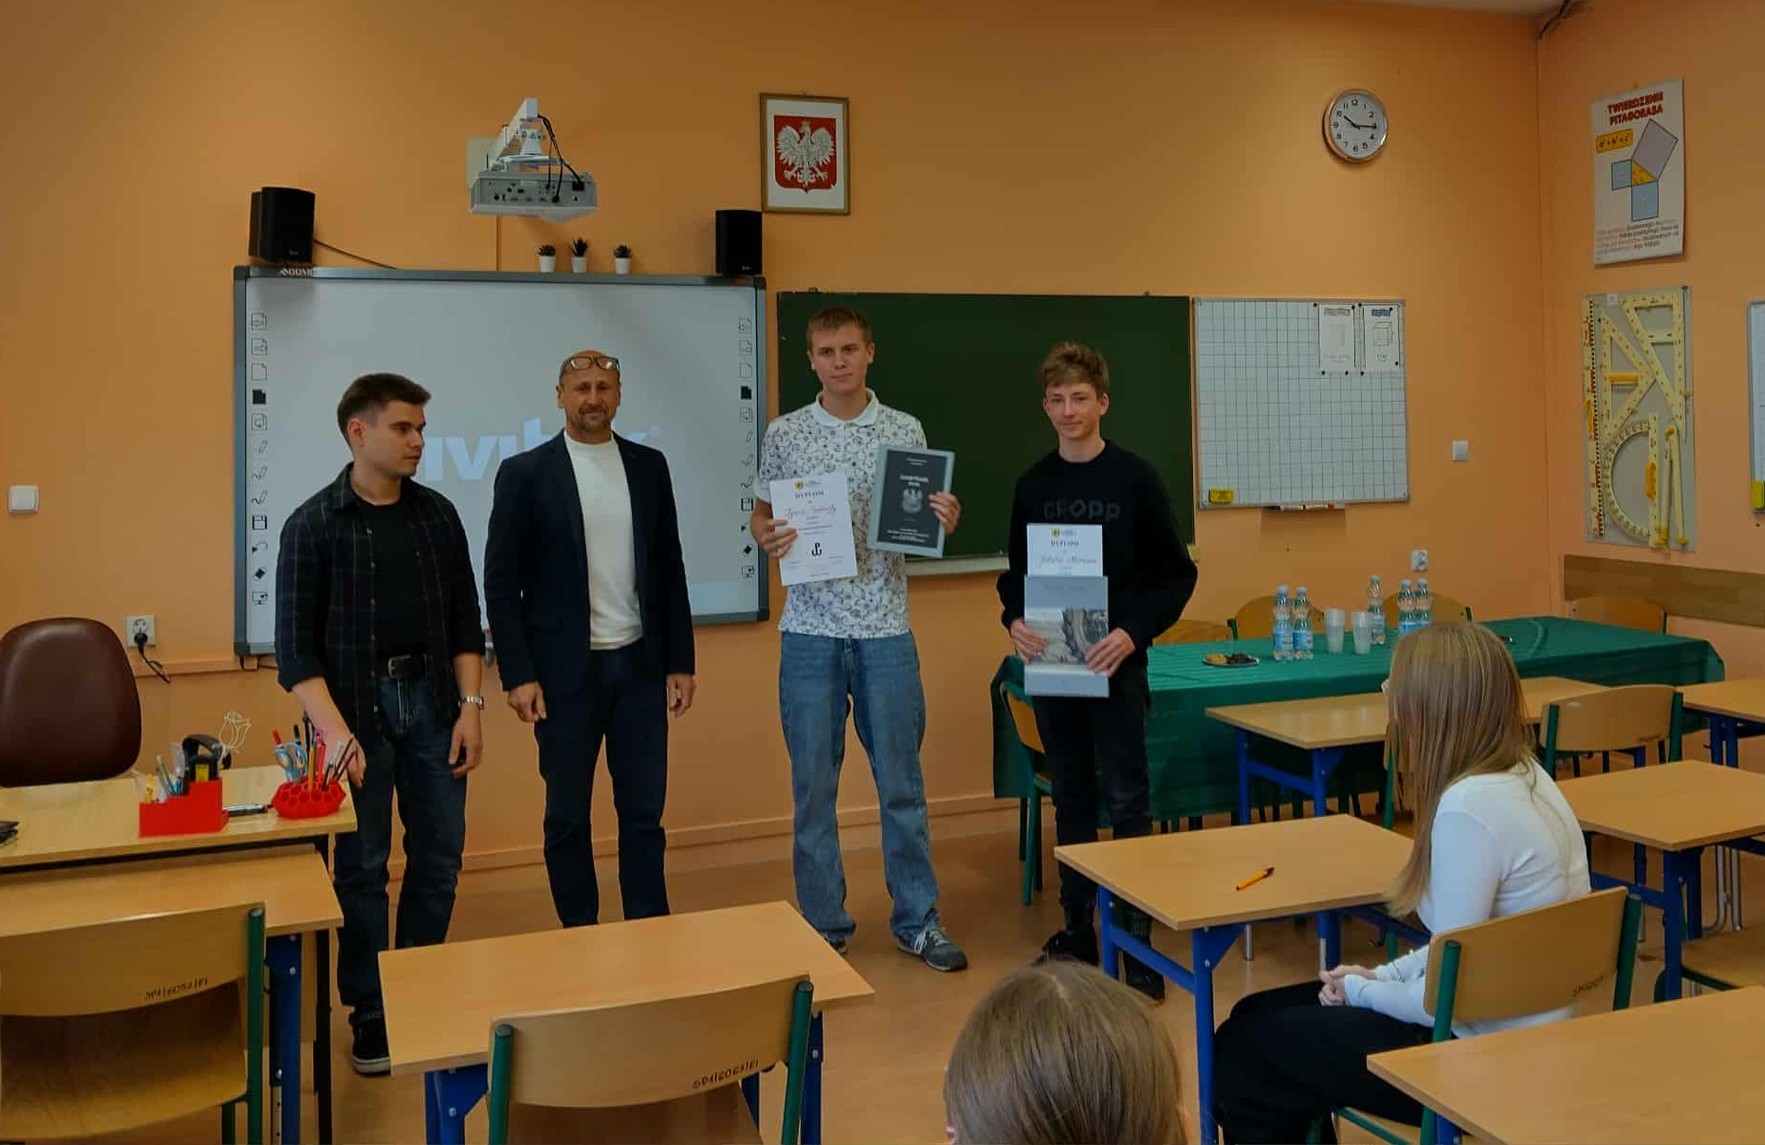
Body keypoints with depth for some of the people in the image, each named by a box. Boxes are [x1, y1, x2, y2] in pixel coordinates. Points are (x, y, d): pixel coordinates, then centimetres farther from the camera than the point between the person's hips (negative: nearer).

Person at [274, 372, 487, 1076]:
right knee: (361, 867, 4)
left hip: (431, 700, 4)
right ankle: (371, 1015, 17)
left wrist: (471, 705, 2)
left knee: (439, 858, 7)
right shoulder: (313, 525, -4)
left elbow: (465, 620, 11)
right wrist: (333, 731, -16)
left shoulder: (437, 515, 7)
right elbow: (295, 647, -7)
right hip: (355, 707, -3)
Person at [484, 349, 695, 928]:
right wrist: (517, 674, -9)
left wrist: (680, 662, 6)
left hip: (640, 665, 3)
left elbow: (670, 569, 10)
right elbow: (500, 582, -3)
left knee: (645, 812, 7)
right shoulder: (524, 473, -2)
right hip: (566, 671, -2)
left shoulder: (649, 465, 7)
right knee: (567, 817, 8)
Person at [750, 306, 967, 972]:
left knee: (901, 782, 7)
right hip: (810, 630, 0)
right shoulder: (785, 435, 4)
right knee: (813, 787, 6)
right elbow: (760, 515, 9)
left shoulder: (905, 432, 4)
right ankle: (824, 927, 19)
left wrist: (944, 523, -13)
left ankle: (917, 921, 20)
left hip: (885, 629, 0)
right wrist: (767, 539, -13)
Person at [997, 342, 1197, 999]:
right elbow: (1015, 573, 13)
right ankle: (1077, 930, 22)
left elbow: (1176, 573, -3)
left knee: (1127, 799, -2)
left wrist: (1133, 632, -16)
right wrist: (1015, 621, -7)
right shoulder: (1032, 486, 7)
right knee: (1070, 799, 12)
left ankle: (1139, 941, 6)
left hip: (1115, 664, -4)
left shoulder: (1134, 478, -4)